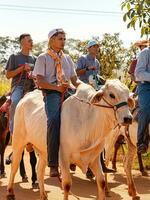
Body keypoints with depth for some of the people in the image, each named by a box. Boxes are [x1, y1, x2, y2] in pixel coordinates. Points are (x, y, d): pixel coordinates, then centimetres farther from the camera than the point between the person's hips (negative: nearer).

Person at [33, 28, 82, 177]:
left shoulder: (67, 58, 24)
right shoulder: (43, 58, 9)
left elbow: (75, 79, 19)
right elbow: (40, 81, -1)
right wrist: (57, 87, -14)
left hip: (67, 92, 6)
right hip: (51, 93, -6)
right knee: (54, 119, -32)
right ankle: (53, 164, -34)